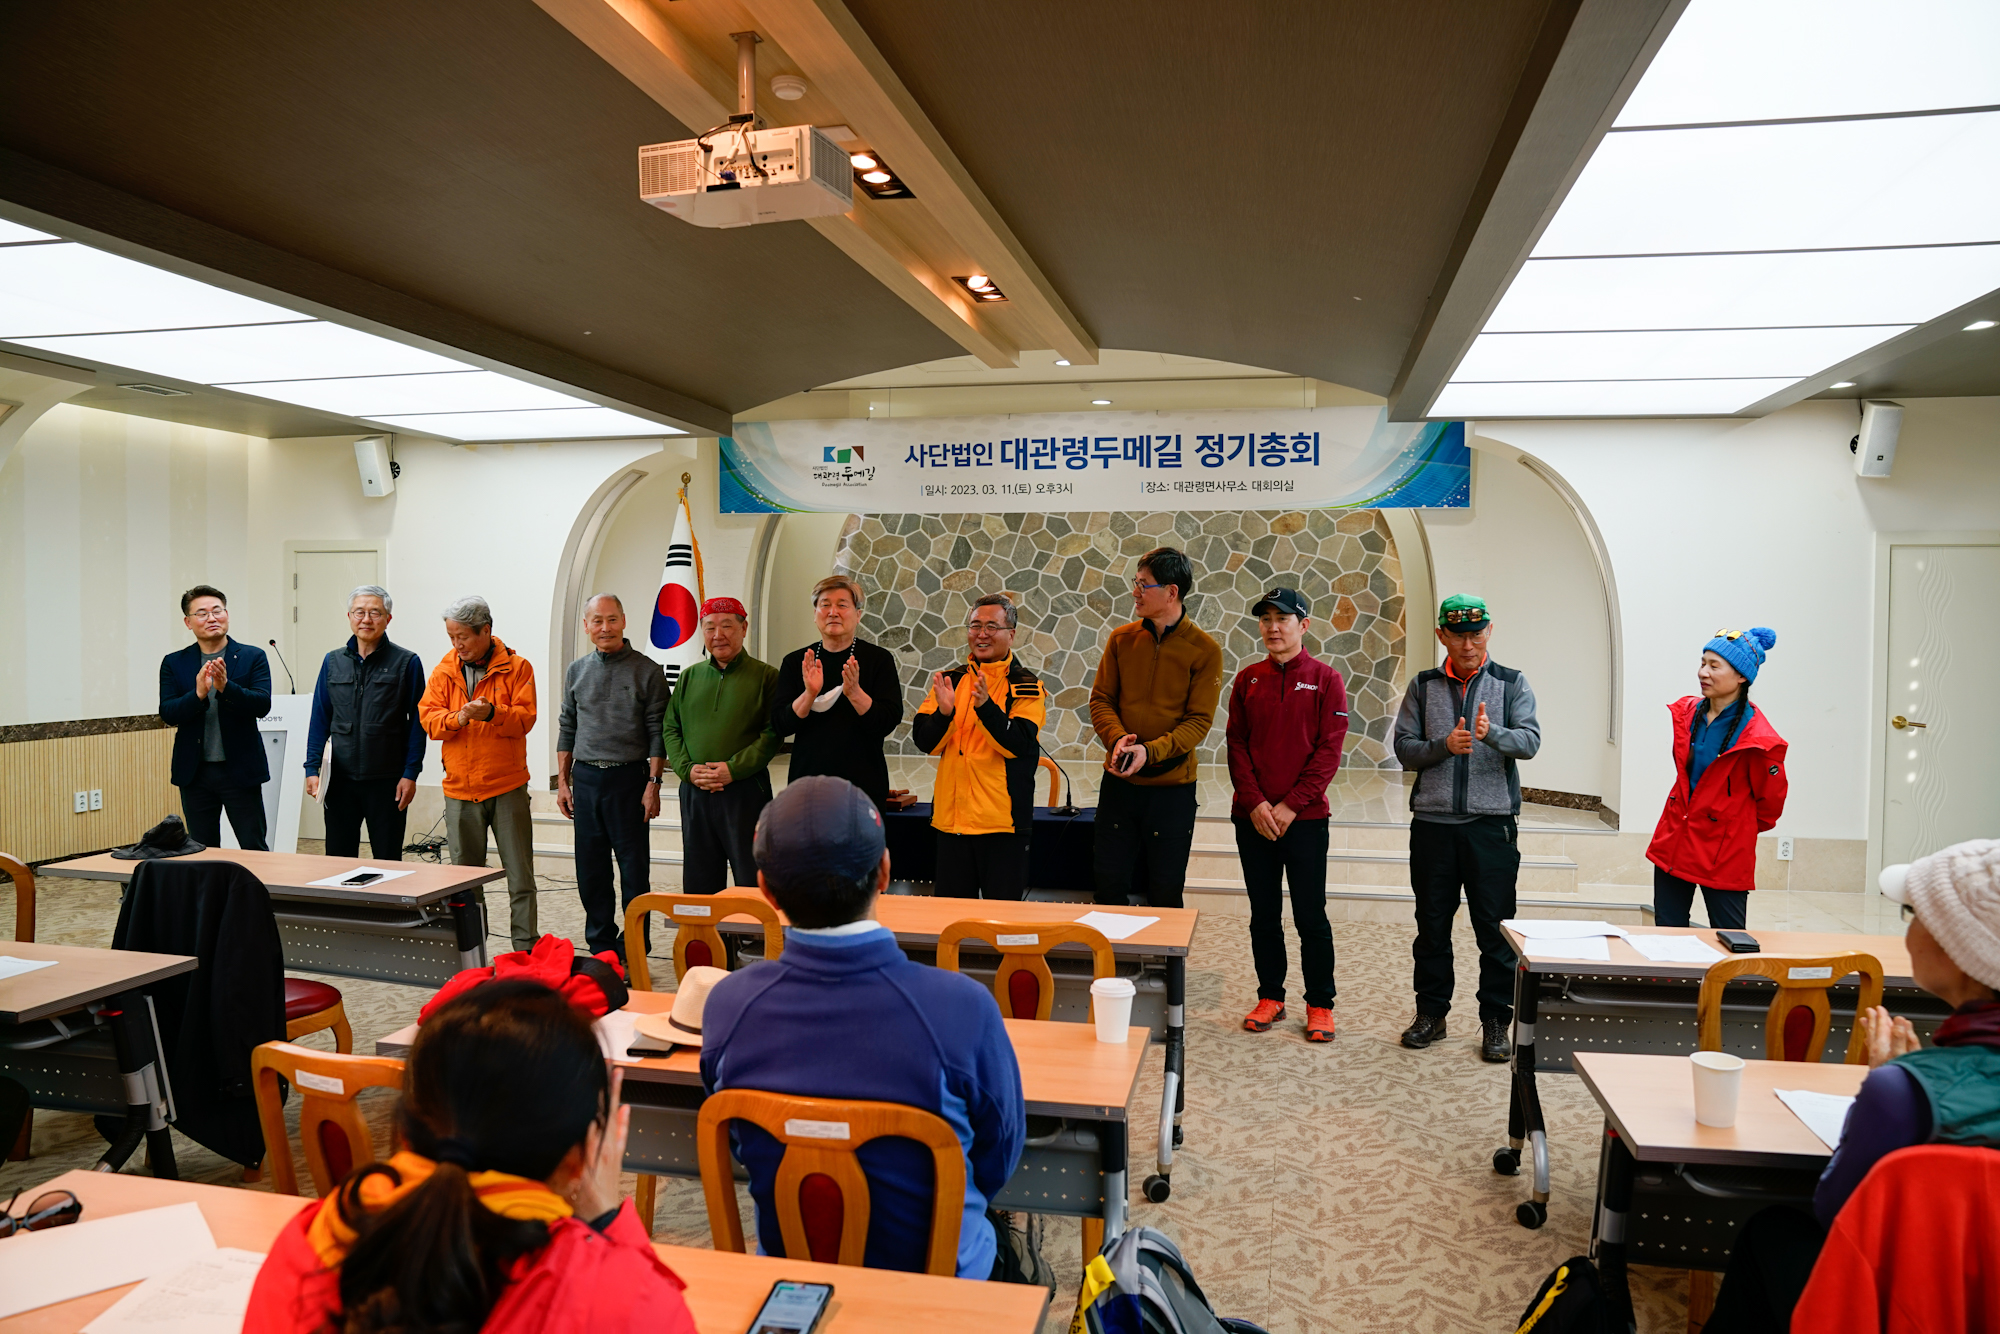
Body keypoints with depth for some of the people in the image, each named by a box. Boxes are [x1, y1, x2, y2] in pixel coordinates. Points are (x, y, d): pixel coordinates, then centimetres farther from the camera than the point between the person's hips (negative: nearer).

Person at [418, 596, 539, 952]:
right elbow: (428, 717, -1)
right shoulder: (444, 672, 7)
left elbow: (525, 717, -10)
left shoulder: (516, 668, -3)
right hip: (459, 789, 3)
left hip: (507, 788, -3)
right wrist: (457, 717, -21)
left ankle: (526, 948, 10)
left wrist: (491, 713, -28)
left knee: (520, 875, 1)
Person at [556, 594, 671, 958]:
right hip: (585, 778, 4)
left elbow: (657, 733, -4)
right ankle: (600, 946, 21)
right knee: (591, 870, 9)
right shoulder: (577, 671, 10)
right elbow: (567, 730, 15)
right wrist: (562, 781, 10)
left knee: (634, 868, 0)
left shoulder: (646, 671, -3)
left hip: (628, 778, -4)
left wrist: (653, 784, -10)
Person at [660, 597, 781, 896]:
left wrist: (734, 769, -16)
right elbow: (670, 729, 12)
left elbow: (773, 733, -8)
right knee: (698, 883, 12)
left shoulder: (766, 676, -1)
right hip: (694, 792, 4)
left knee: (754, 882, 0)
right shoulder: (689, 677, 13)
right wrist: (687, 769, -4)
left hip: (746, 791, -4)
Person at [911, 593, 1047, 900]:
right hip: (952, 815, 4)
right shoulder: (950, 679, 8)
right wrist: (944, 712, -19)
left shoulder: (1027, 687, -2)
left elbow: (1018, 743, -16)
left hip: (1002, 818, -3)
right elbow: (925, 741, 1)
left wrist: (986, 706, -30)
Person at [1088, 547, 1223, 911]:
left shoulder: (1204, 651, -7)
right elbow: (1100, 698, 4)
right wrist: (1117, 738, -16)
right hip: (1119, 781, 3)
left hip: (1172, 785, -3)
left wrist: (1150, 750, -23)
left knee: (1165, 893, 6)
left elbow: (1199, 720, -10)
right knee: (1110, 884, 7)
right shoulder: (1122, 639, 4)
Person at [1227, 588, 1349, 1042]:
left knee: (1310, 917, 2)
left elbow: (1328, 750, -6)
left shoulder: (1325, 680, -1)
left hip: (1305, 818, -3)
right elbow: (1236, 744, 5)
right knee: (1264, 914, 10)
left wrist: (1291, 805, -12)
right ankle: (1270, 997, 23)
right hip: (1253, 817, 3)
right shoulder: (1248, 680, 8)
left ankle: (1320, 1006, 15)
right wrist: (1254, 803, -8)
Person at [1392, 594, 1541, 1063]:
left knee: (1495, 927, 2)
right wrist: (1443, 746, -15)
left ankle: (1495, 1022, 14)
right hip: (1432, 822, 2)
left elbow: (1530, 740, -10)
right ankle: (1431, 1012, 22)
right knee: (1432, 923, 9)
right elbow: (1403, 747, 3)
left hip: (1491, 822, -1)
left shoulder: (1511, 684, 4)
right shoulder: (1423, 686, 8)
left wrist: (1492, 734, -30)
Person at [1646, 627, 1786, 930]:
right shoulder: (1686, 712, 1)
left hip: (1723, 856, -6)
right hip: (1673, 844, 6)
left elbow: (1770, 801, -4)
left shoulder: (1757, 737, -18)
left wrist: (1741, 830, 9)